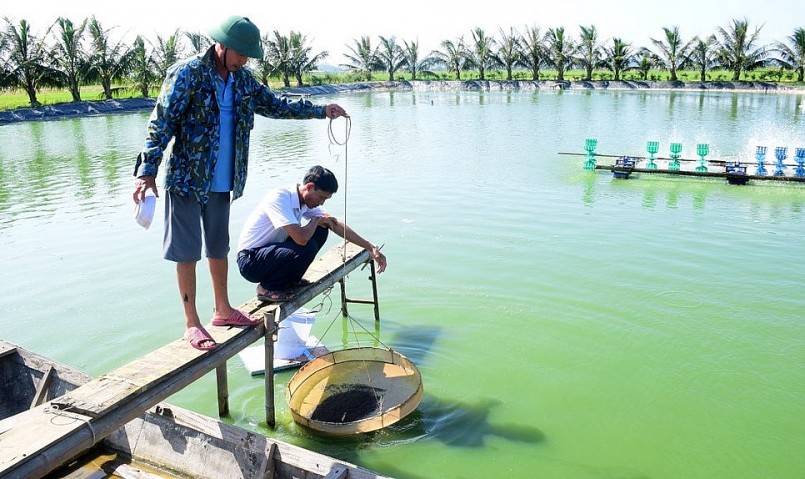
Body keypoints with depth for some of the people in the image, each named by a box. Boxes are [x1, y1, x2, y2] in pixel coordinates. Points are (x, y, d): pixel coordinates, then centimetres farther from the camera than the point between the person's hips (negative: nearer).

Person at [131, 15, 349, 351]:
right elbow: (160, 124, -14)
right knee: (187, 251, 1)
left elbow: (276, 106, 15)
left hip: (222, 182, 6)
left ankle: (223, 310, 30)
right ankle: (191, 324, 11)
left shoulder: (242, 81, 7)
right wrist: (147, 171, -20)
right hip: (187, 180, -6)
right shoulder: (187, 74, -12)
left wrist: (321, 111, 6)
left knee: (219, 247, 16)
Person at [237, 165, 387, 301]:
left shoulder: (307, 201, 0)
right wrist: (316, 220, -15)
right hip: (249, 261, -8)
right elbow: (301, 238, -36)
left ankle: (290, 279, 10)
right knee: (307, 248, -29)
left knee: (321, 231, -2)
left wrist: (371, 248, 1)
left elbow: (336, 225, 4)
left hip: (272, 250, 8)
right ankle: (267, 288, -8)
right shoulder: (279, 198, -26)